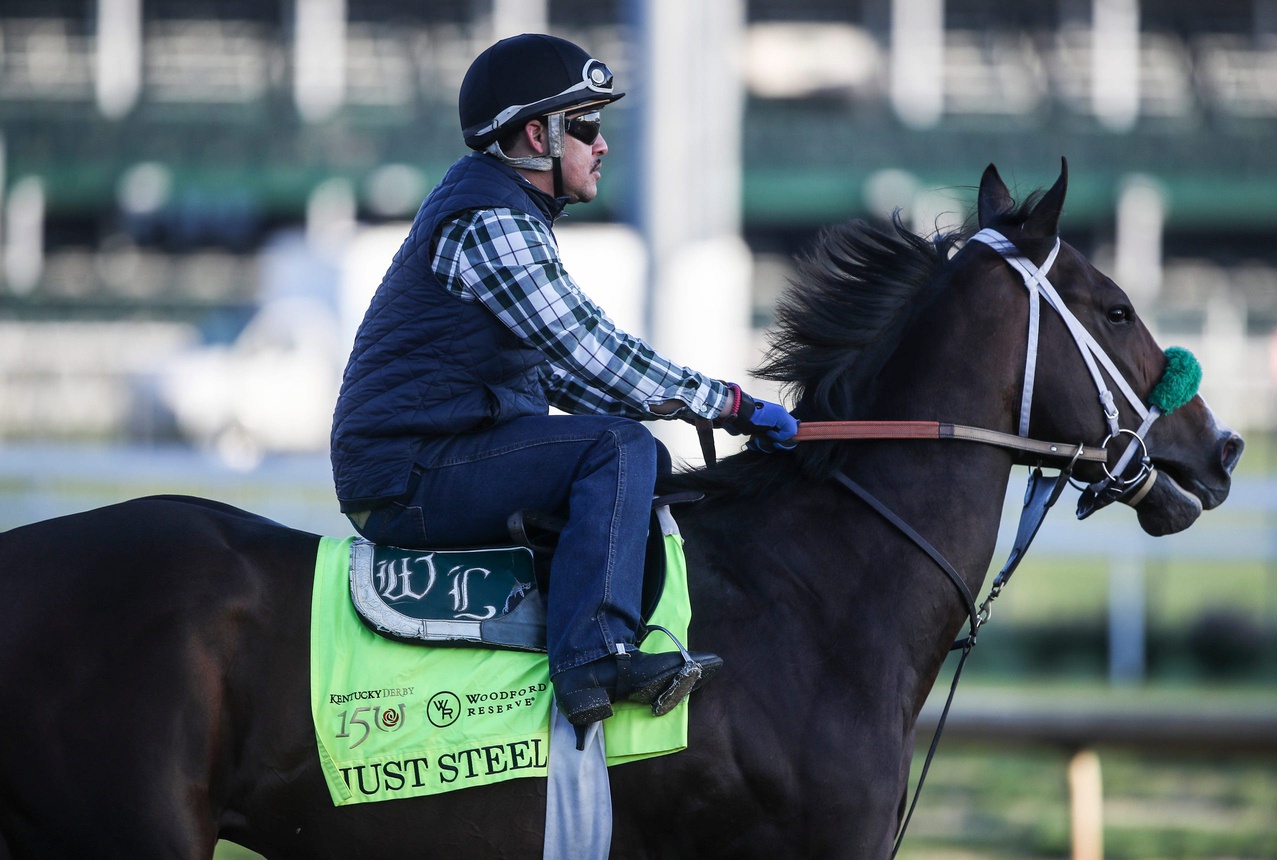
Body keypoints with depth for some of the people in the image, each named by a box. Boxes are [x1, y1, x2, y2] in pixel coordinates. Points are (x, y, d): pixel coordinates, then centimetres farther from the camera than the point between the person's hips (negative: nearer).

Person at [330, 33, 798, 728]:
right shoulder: (489, 220, -14)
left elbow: (560, 370, 25)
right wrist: (728, 404, -14)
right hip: (410, 480, -11)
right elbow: (590, 354, -20)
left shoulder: (503, 211, 21)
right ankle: (594, 659, -33)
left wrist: (688, 401, 14)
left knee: (642, 459, 18)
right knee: (618, 449, -23)